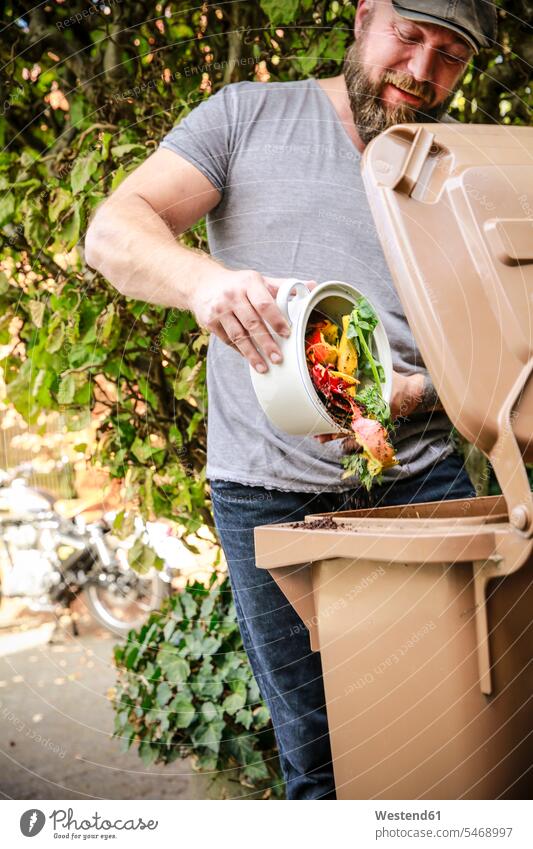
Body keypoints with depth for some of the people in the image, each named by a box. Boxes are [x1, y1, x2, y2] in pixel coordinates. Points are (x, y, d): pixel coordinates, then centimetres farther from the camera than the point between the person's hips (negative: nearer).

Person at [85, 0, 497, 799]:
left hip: (421, 478, 2)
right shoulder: (250, 115, 5)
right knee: (318, 755, 5)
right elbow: (114, 230, -4)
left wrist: (408, 394, -16)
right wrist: (204, 278, -27)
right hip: (271, 492, -1)